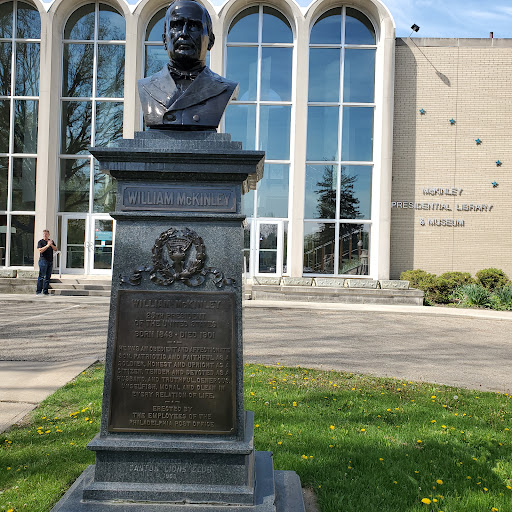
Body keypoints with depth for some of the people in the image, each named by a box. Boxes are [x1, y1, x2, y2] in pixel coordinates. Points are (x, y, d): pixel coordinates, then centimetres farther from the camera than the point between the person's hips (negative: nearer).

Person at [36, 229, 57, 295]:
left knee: (48, 277, 7)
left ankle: (45, 291, 12)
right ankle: (38, 291, -4)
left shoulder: (51, 241, 15)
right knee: (41, 276, -8)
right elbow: (40, 250, -13)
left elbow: (55, 249, 6)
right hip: (43, 260, -5)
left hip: (50, 261, 5)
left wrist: (51, 245, -10)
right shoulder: (40, 242, 0)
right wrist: (47, 245, -18)